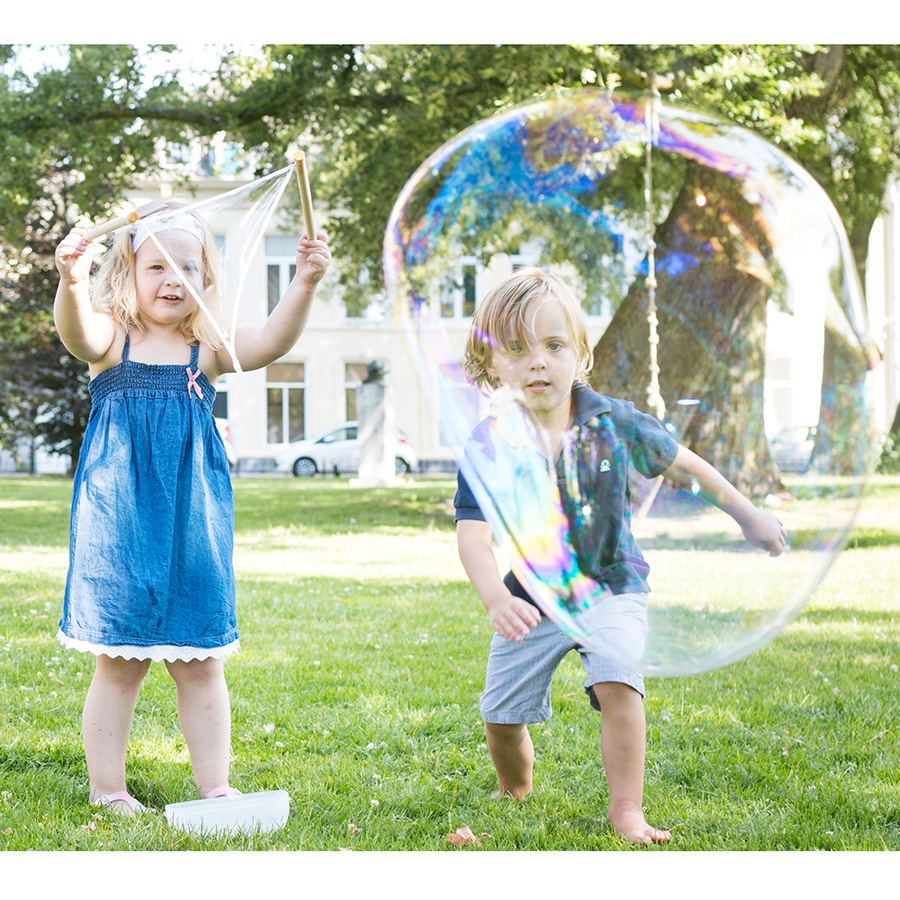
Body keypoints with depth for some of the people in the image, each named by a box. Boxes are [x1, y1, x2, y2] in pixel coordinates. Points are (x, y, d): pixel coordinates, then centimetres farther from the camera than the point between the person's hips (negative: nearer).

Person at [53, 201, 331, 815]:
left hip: (192, 525, 2)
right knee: (120, 664, 4)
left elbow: (271, 341, -12)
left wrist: (305, 286, -29)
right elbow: (77, 330, -25)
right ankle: (108, 789, 17)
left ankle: (216, 787, 17)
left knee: (200, 665, 8)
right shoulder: (110, 340, -2)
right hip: (119, 521, -2)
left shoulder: (208, 349, 4)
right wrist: (71, 283, -47)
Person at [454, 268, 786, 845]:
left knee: (617, 686, -25)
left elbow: (681, 464, 4)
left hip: (612, 586, -1)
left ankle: (627, 809, -14)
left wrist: (747, 514, 13)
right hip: (532, 598, 1)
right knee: (502, 716, 5)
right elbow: (473, 533, -26)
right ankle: (515, 796, 35)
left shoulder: (614, 423, -14)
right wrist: (496, 598, -44)